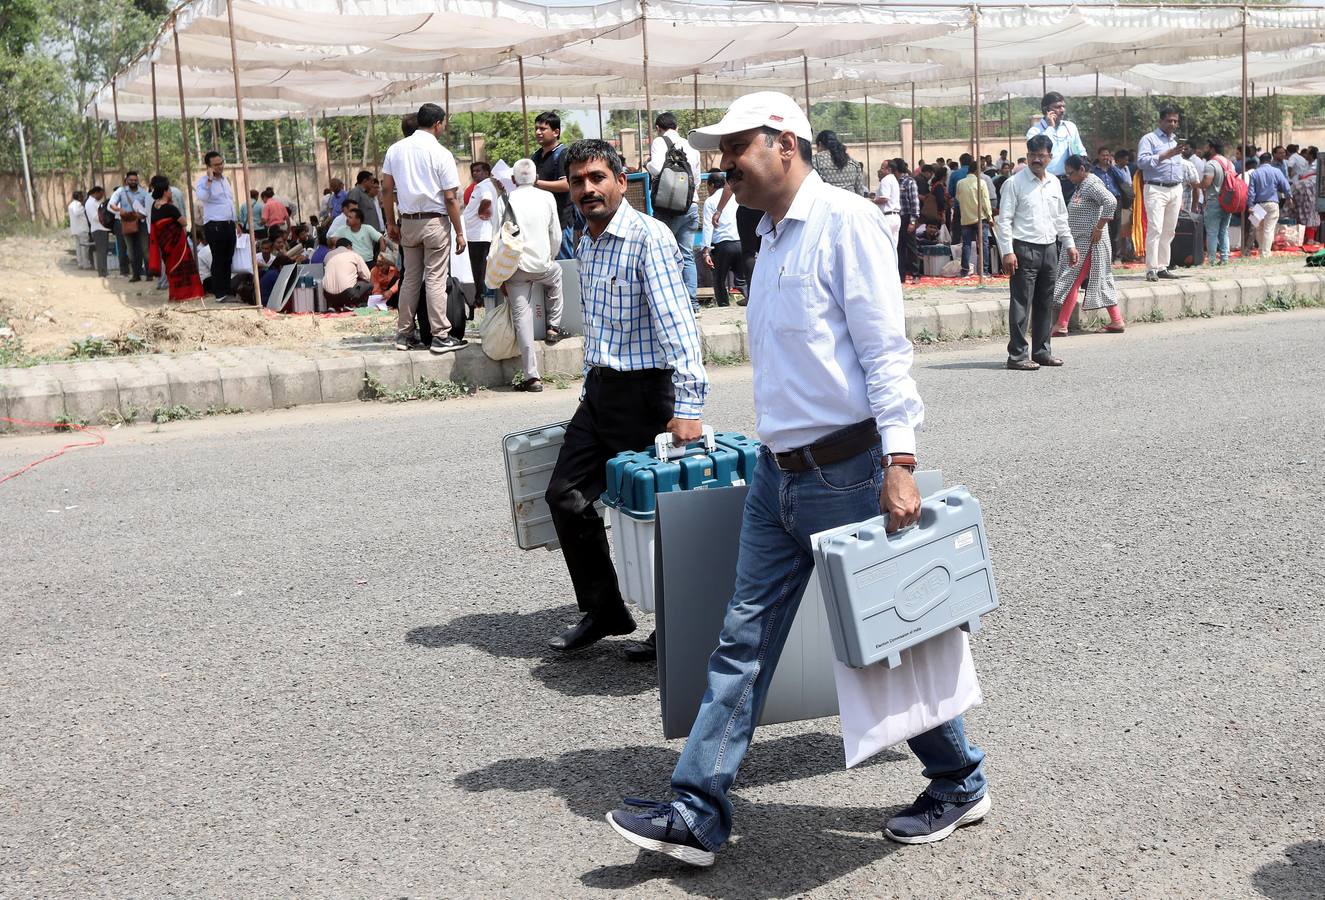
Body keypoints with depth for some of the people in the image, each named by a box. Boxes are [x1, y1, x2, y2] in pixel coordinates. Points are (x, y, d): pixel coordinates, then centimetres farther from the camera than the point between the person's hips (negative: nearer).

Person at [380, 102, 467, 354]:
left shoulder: (395, 149, 4)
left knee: (410, 279, 13)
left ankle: (404, 334, 15)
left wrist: (391, 223, 15)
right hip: (435, 223, -5)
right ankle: (440, 336, -1)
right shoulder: (441, 154, -10)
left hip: (408, 222, 5)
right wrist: (459, 232, -4)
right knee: (436, 281, -2)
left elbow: (386, 190, 7)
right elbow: (451, 198, -10)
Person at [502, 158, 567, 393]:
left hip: (515, 267, -1)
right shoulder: (547, 198, 3)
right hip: (541, 265, 1)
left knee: (522, 318, 1)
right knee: (556, 273, 36)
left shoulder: (507, 201, 0)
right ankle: (553, 327, 34)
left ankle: (532, 376, -4)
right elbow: (556, 237, 7)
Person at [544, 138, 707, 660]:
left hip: (643, 391, -9)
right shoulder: (585, 246, 13)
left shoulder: (649, 237, -15)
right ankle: (603, 611, 21)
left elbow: (676, 323, -24)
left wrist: (688, 406, -31)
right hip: (599, 391, 9)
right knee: (566, 496, 7)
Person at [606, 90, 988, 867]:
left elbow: (885, 348, -17)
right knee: (743, 642, 6)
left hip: (848, 470, -8)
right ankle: (697, 815, 11)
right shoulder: (772, 240, 17)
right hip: (779, 474, 8)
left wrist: (898, 461, -23)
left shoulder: (844, 221, -10)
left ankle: (961, 785, 26)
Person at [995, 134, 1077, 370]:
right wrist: (1007, 251, -16)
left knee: (1045, 304, 11)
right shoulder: (1015, 183, -6)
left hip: (1049, 248, 7)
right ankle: (1017, 355, -4)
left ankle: (1042, 351, 20)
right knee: (1021, 304, -7)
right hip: (1024, 249, -6)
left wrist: (1069, 244, 19)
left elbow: (1061, 217, 23)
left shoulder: (1054, 183, 14)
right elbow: (1004, 220, -9)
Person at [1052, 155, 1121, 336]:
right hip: (1081, 242, 10)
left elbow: (1111, 202, -28)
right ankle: (1117, 321, 13)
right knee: (1102, 281, 10)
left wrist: (1099, 228, -25)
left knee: (1072, 281, -9)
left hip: (1089, 243, -10)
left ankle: (1061, 325, -8)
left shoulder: (1092, 184, -15)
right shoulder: (1082, 185, 16)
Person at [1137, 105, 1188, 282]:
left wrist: (1180, 196, 22)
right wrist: (1165, 155, -24)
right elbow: (1142, 161, -17)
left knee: (1169, 231, 6)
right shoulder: (1149, 139, -1)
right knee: (1155, 229, -14)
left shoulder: (1175, 141, 23)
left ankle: (1162, 267, 9)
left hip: (1175, 190, 7)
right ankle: (1151, 269, -15)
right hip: (1156, 190, -7)